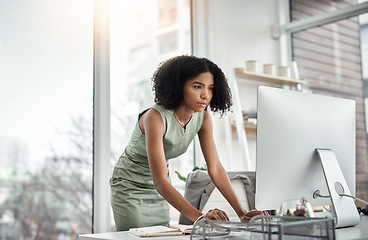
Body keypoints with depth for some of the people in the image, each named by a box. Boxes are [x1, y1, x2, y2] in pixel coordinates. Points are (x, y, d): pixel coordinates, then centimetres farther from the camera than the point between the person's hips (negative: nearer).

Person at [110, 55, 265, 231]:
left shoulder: (203, 117, -11)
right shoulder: (155, 117, -31)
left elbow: (215, 168, -12)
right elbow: (160, 180, -36)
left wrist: (241, 213, -21)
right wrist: (198, 216, -47)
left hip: (159, 190, 6)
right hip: (130, 185, -5)